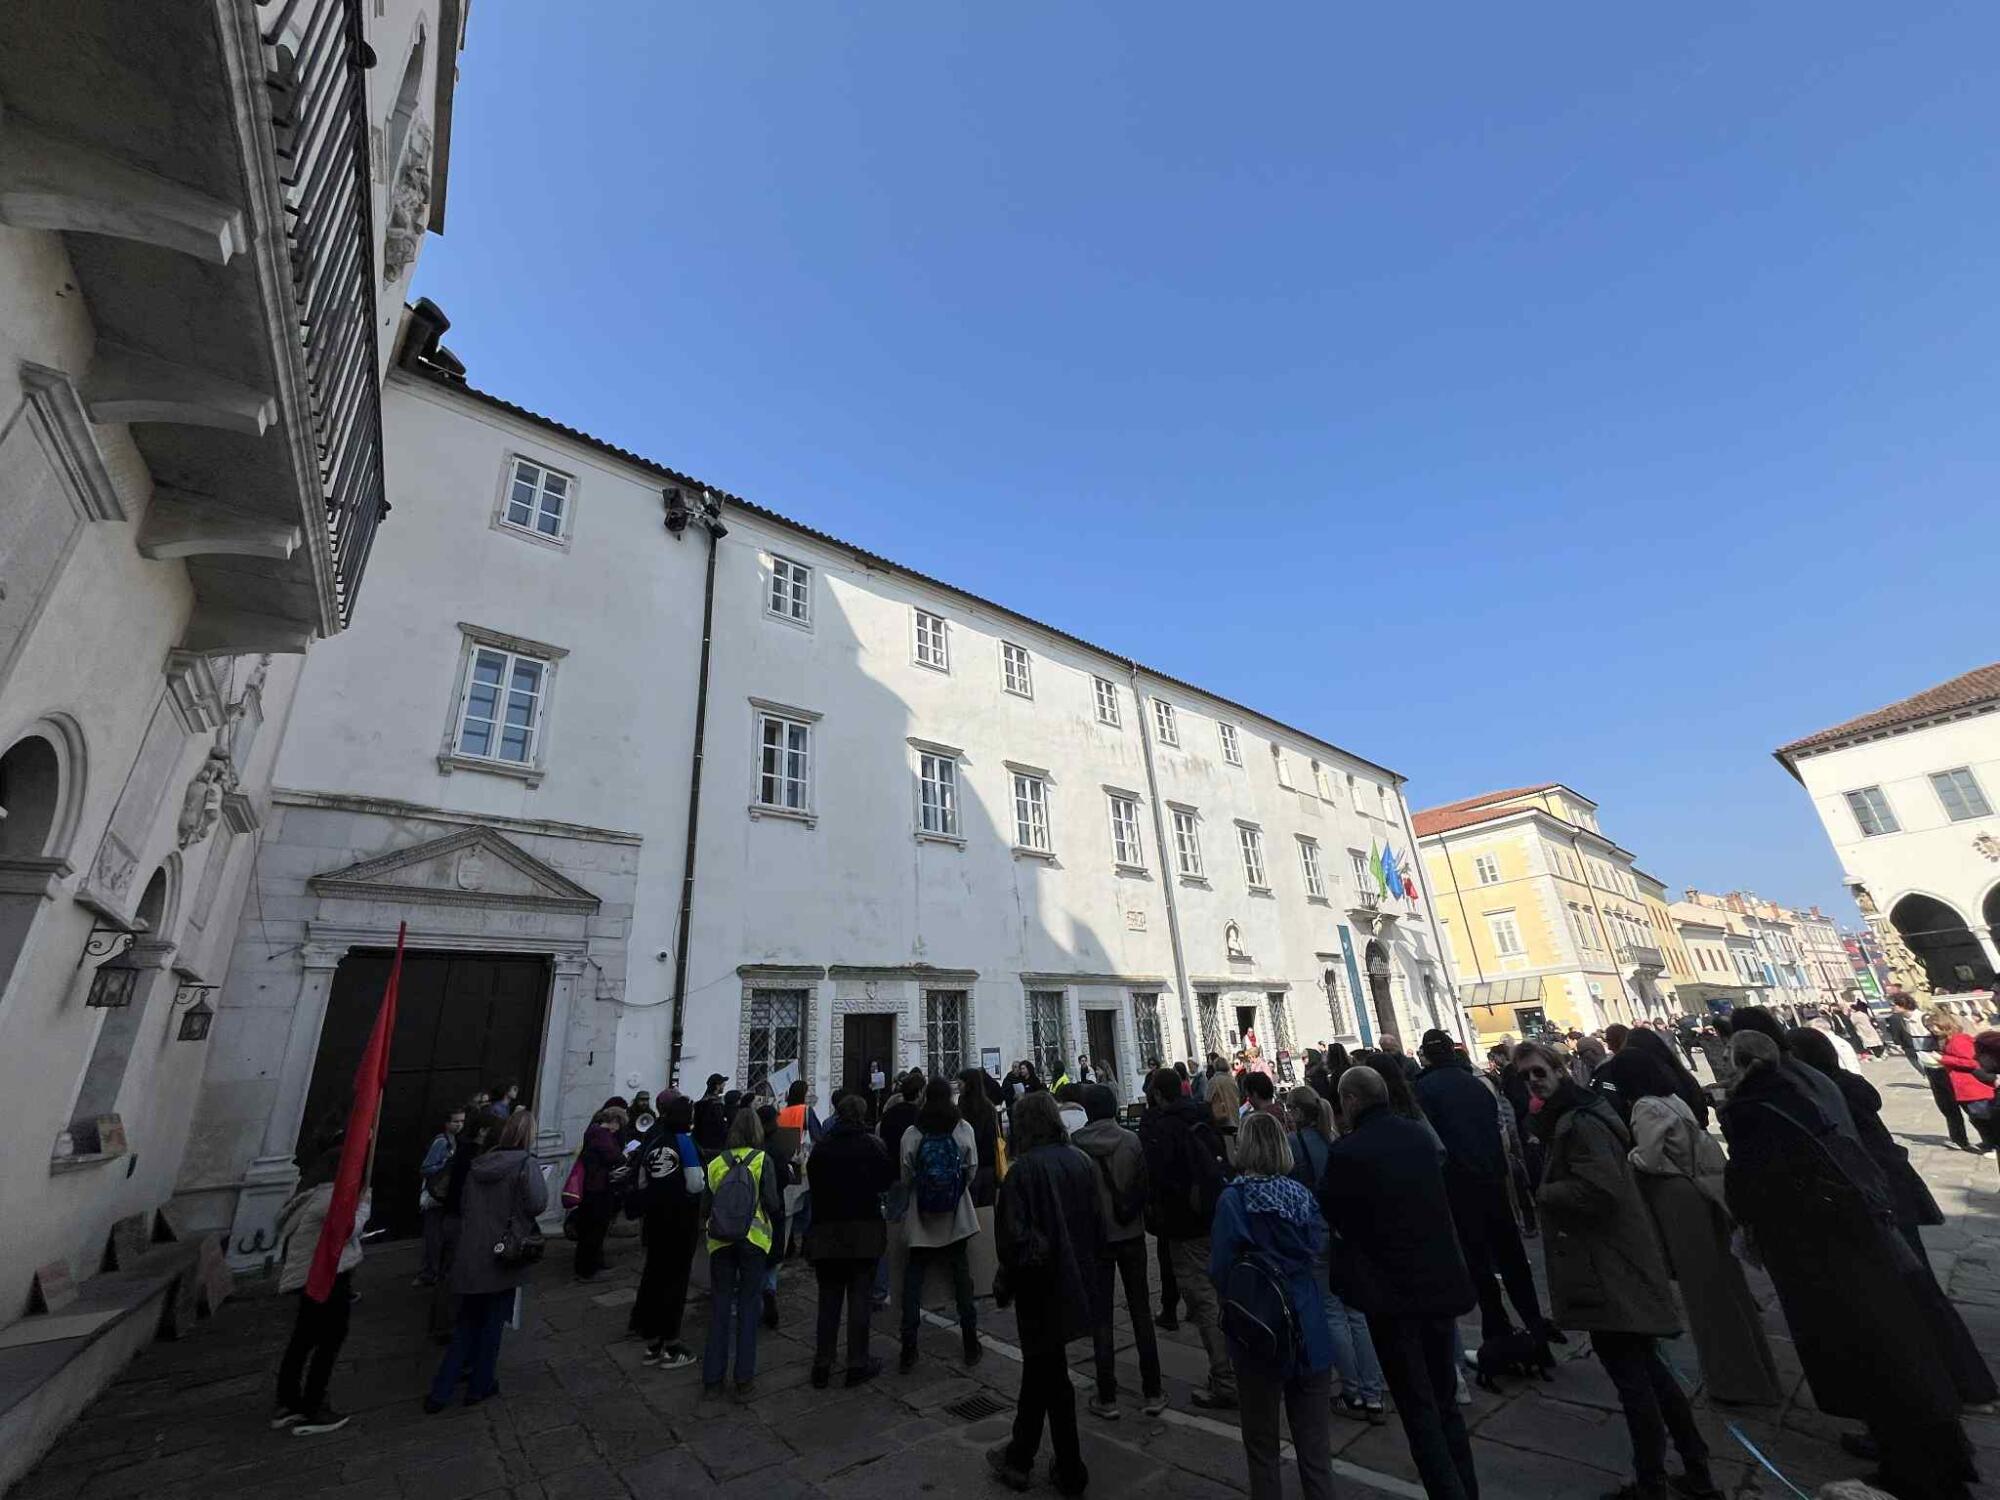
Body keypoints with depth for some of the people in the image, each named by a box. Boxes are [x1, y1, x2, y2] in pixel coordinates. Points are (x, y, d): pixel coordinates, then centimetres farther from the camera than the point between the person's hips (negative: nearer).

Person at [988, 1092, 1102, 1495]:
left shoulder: (1024, 1169, -22)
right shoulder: (1080, 1162, -3)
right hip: (1074, 1279, 6)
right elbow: (1094, 1221, 6)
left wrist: (1005, 1283, -6)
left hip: (1040, 1286, -6)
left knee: (1049, 1374, 13)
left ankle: (1070, 1471, 29)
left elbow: (1013, 1235, -21)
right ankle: (1020, 1455, 35)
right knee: (1040, 1365, 21)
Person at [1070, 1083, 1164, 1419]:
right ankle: (1152, 1393, 22)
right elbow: (1143, 1186, -7)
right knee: (1141, 1312, 15)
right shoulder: (1131, 1140, -12)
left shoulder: (1074, 1144, -14)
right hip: (1131, 1235, 1)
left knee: (1101, 1317, 11)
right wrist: (1134, 1216, 10)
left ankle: (1107, 1398, 17)